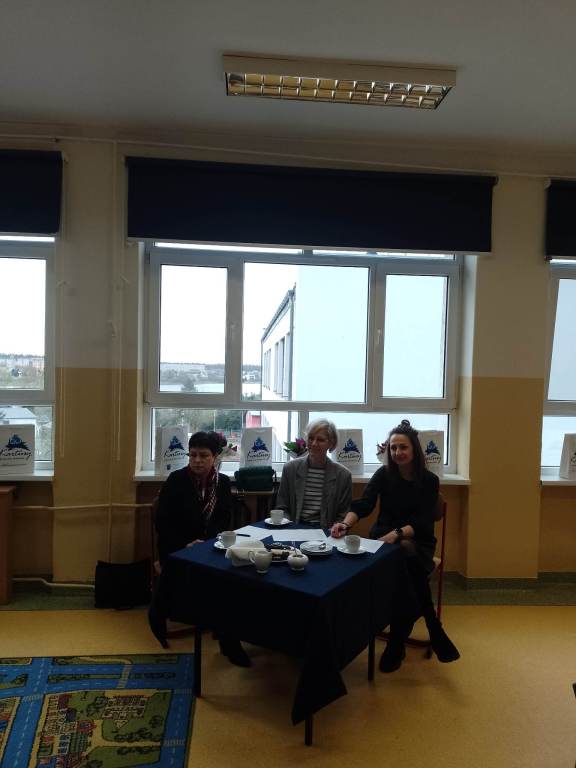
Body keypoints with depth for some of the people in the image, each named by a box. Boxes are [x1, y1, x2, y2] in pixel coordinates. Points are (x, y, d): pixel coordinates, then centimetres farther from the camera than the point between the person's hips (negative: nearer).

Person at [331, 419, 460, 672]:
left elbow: (424, 522, -13)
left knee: (407, 553, -36)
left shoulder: (429, 480, -3)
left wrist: (397, 533, -32)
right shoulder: (384, 474, -1)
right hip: (384, 537, 1)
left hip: (417, 541, 0)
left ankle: (397, 643, -22)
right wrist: (346, 523, -36)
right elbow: (363, 504, -14)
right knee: (406, 558, -34)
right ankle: (434, 630, -21)